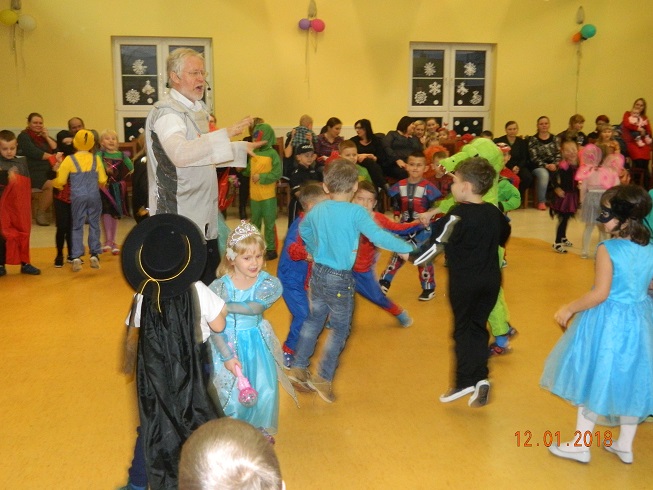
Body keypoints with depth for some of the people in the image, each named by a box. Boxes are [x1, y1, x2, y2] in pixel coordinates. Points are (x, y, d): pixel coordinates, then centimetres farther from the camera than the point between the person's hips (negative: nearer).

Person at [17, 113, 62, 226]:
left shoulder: (43, 135, 20)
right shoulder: (24, 136, 2)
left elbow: (56, 149, 9)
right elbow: (34, 153, -12)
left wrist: (47, 137, -1)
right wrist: (53, 156, -6)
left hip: (48, 170, 6)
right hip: (33, 172, -6)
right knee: (51, 185, -32)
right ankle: (40, 213, -15)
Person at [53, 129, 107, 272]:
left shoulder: (70, 159, -3)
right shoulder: (96, 158, 2)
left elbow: (60, 181, -2)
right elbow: (102, 180, 4)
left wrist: (57, 184, 20)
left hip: (78, 197, -1)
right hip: (94, 196, 1)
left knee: (77, 226, 6)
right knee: (94, 225, 10)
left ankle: (76, 257, 0)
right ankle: (94, 255, 10)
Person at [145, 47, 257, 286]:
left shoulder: (198, 110, 14)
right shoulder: (166, 112, -15)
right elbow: (180, 154, -33)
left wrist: (241, 149, 21)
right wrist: (225, 134, -38)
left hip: (203, 213, 9)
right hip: (179, 215, -9)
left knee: (209, 269, 16)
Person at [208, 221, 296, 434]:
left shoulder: (269, 283, -12)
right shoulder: (219, 287, -16)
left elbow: (255, 307, -29)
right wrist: (227, 356, -20)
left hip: (257, 343, 2)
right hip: (228, 344, -2)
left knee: (265, 392, 6)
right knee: (232, 396, 1)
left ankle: (259, 430, 36)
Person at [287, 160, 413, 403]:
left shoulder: (317, 210, 2)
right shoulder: (356, 212, -19)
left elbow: (303, 230, 20)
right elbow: (378, 236, -29)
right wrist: (408, 249, -23)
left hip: (317, 274, 6)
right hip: (340, 280, -6)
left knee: (314, 319, 22)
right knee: (340, 329, 10)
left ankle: (298, 368, 27)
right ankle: (323, 378, 14)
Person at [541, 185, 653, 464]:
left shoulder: (608, 249, -20)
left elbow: (600, 294, -22)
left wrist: (569, 309, -11)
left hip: (607, 322, -6)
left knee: (595, 378, 8)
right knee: (630, 380, 18)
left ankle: (580, 445, 19)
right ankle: (625, 445, 33)